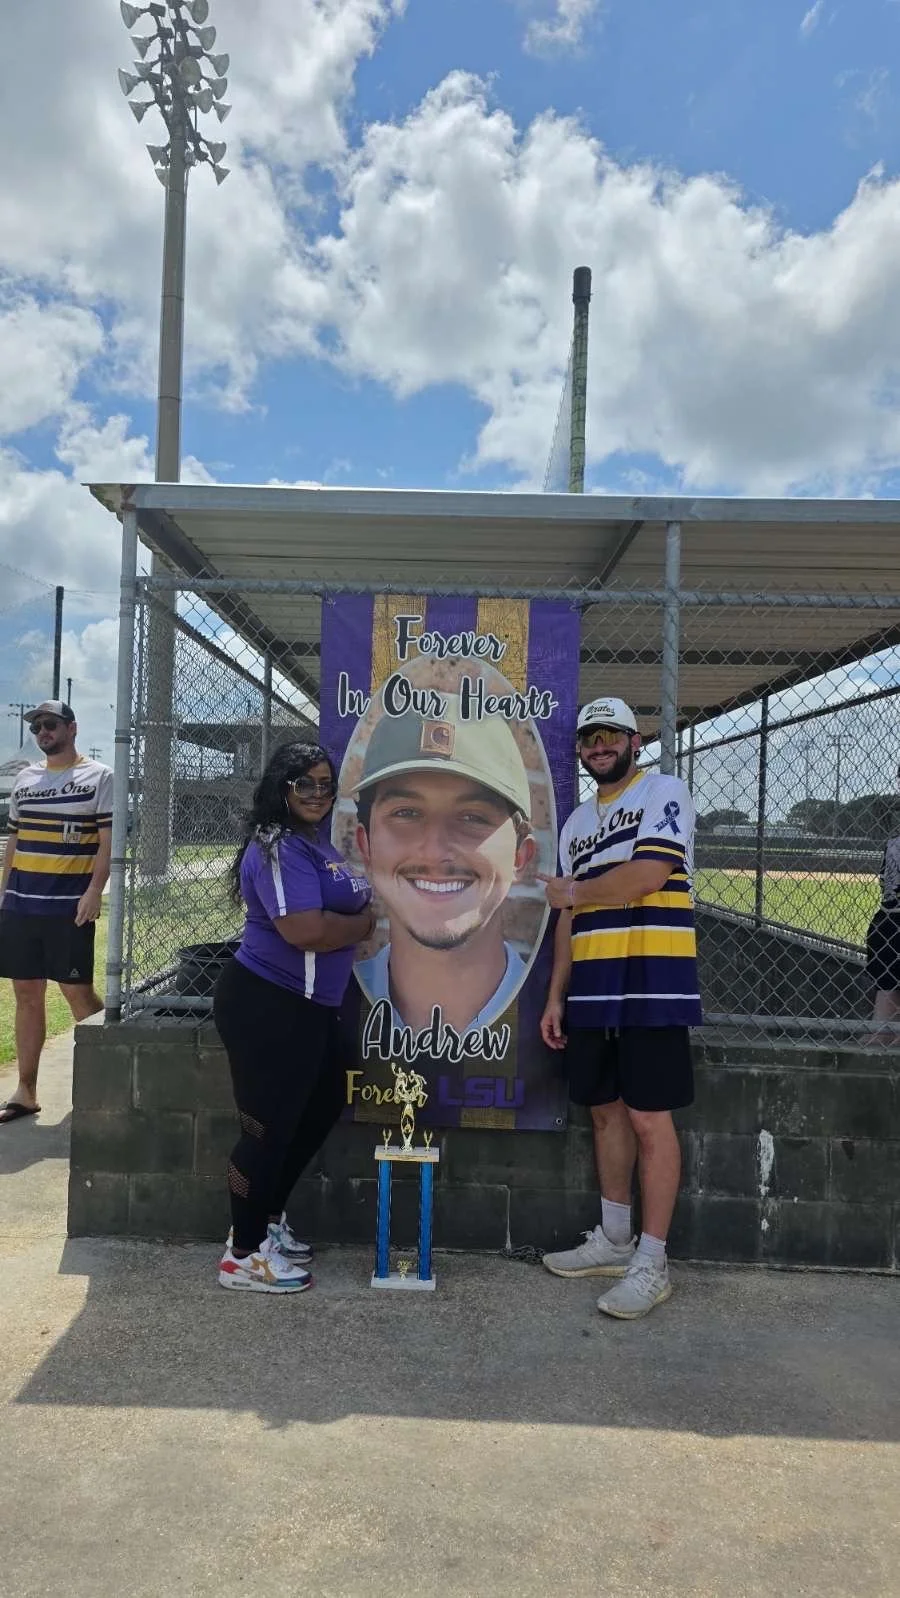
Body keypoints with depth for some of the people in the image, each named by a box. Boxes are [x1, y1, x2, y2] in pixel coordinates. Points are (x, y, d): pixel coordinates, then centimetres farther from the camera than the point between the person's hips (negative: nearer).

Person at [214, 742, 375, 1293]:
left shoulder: (317, 844, 14)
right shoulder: (278, 847, -18)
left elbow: (339, 908, 23)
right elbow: (306, 930, -29)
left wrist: (370, 902, 1)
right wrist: (368, 922, -12)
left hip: (310, 1007, 11)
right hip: (267, 1006, -11)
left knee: (324, 1105, 22)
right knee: (269, 1127, 0)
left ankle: (266, 1220, 37)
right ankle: (244, 1254, 18)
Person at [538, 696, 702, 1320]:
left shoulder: (665, 791, -3)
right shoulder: (577, 823, 19)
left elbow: (648, 874, -17)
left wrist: (573, 891, -3)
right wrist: (556, 996, 14)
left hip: (651, 983, -7)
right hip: (591, 988, 7)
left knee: (649, 1118, -4)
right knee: (607, 1111, 13)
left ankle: (652, 1262, 6)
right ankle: (613, 1240, 26)